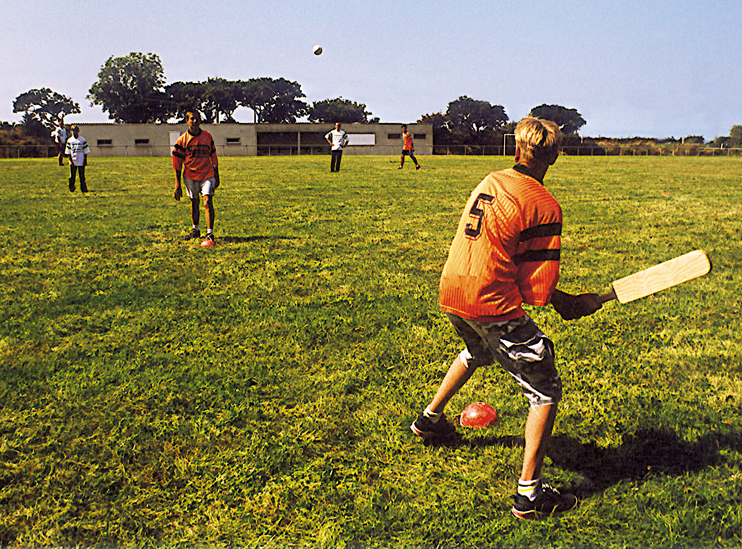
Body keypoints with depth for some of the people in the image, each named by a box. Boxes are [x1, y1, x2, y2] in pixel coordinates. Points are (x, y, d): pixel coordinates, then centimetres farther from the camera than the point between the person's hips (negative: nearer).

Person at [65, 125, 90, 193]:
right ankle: (71, 189, 12)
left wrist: (85, 161, -3)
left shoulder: (83, 140, 2)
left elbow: (86, 151, 3)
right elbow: (68, 152, 6)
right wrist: (70, 160, -4)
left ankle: (84, 189, 7)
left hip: (81, 162, -1)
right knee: (72, 176, 3)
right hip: (73, 162, 1)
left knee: (82, 176, 2)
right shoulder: (70, 140, 5)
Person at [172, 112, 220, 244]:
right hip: (190, 176, 1)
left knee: (208, 202, -14)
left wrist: (216, 177, 12)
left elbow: (213, 156, 11)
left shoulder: (207, 136, 1)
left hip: (207, 175, 0)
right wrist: (178, 185, -4)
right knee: (194, 203, 10)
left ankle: (210, 234, -15)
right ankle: (195, 230, 31)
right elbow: (177, 164, -1)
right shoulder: (182, 140, -4)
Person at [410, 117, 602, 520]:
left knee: (477, 352, 38)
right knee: (546, 389, 4)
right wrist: (574, 304, 6)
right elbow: (536, 289, -12)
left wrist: (554, 296, 17)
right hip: (491, 304, -8)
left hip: (451, 292, 8)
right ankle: (529, 494, 1)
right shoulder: (544, 206, -11)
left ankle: (429, 419, 52)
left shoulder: (489, 181, 9)